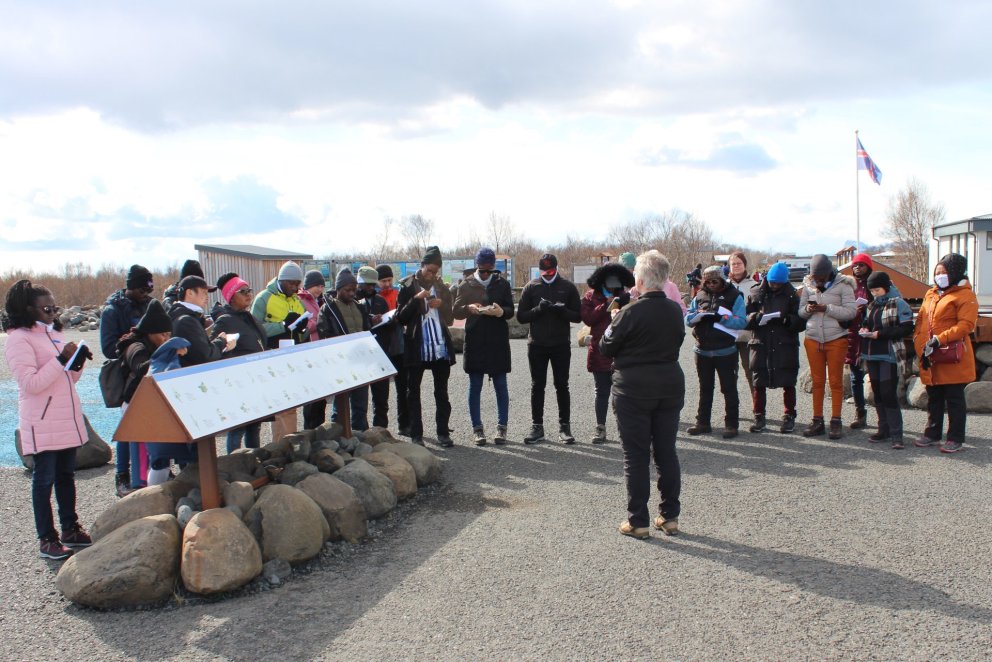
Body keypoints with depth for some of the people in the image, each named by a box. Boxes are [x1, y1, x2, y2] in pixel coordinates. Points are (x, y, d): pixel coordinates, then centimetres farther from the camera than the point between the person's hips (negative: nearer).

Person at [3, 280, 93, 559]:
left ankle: (70, 529, 24)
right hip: (42, 423, -7)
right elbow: (31, 383, -19)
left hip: (68, 418, 7)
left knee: (66, 475, 14)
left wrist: (78, 361, 0)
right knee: (44, 479, 0)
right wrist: (61, 359, -23)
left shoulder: (54, 334, 14)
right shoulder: (18, 339, -10)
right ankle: (47, 539, 7)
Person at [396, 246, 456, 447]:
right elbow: (401, 318, -6)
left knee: (442, 392, 5)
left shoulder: (442, 287, 11)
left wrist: (441, 305, -7)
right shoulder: (408, 287, 0)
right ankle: (416, 435, 8)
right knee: (414, 391, 3)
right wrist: (416, 299, -19)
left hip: (440, 347, 3)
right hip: (416, 348, -3)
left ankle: (443, 433, 11)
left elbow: (450, 318, 13)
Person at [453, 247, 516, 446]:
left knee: (501, 386, 3)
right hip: (474, 342, 0)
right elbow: (456, 311, 3)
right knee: (475, 387, 4)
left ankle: (502, 427, 10)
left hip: (498, 342, 0)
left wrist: (501, 312, -19)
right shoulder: (467, 285, 5)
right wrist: (469, 308, -18)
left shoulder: (502, 284, 6)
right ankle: (477, 428, 11)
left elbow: (511, 310, 4)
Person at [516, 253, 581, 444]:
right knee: (537, 386, 5)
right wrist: (539, 309, -16)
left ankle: (564, 426, 9)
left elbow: (578, 316, 1)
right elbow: (521, 316, 1)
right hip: (537, 344, 1)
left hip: (561, 344, -1)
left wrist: (562, 310, -19)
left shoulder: (568, 287, 2)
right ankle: (537, 426, 11)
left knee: (562, 385, 3)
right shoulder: (531, 287, 4)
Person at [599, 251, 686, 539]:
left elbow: (606, 348, -7)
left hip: (633, 388, -5)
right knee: (666, 452, 12)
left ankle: (638, 521, 6)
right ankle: (670, 516, 18)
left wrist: (613, 322, 8)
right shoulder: (675, 310, 0)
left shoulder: (630, 312, -16)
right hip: (670, 385, 5)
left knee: (636, 455, 2)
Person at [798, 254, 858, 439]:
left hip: (836, 339, -4)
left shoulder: (842, 285, -7)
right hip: (813, 339, 4)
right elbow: (801, 311, 9)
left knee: (836, 381, 3)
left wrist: (827, 308, -22)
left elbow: (851, 311, -14)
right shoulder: (808, 285, 5)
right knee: (817, 381, 8)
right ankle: (817, 421, 14)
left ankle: (836, 422, 9)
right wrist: (808, 309, -13)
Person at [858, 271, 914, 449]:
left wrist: (880, 334, -18)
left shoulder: (898, 304, -7)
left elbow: (906, 329, -14)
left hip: (890, 356, -7)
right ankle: (884, 429, 20)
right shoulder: (872, 305, 15)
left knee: (889, 394, -10)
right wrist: (864, 329, 3)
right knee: (878, 394, 11)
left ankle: (896, 434, -6)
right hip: (872, 355, 7)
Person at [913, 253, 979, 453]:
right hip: (930, 359, 7)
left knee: (954, 399, 1)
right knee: (934, 398, 15)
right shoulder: (930, 294, 15)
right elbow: (920, 320, 12)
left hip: (953, 359, -7)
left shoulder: (965, 295, -7)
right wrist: (921, 346, -2)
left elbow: (966, 325, -17)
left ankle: (955, 439, 9)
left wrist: (939, 340, -23)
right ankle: (932, 434, 26)